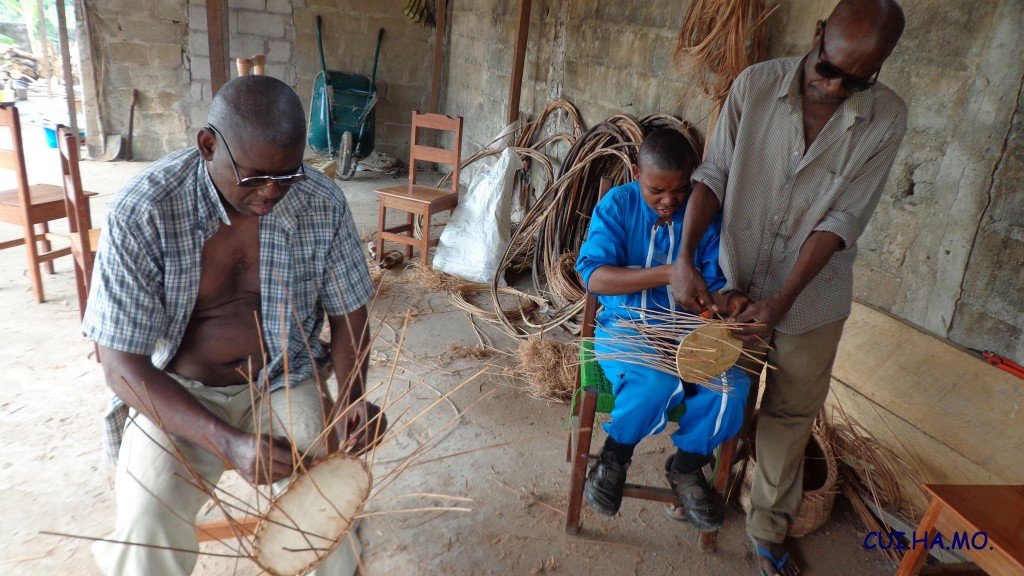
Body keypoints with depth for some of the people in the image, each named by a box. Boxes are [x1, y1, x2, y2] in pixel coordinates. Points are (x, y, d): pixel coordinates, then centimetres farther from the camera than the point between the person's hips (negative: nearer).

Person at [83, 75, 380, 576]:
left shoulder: (323, 204, -12)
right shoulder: (141, 212, -20)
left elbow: (348, 312, 0)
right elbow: (122, 366, -18)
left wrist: (351, 394, -19)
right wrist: (228, 441, -31)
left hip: (284, 383, 2)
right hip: (174, 396, -1)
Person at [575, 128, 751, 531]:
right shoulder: (617, 205, -6)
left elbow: (715, 281, 1)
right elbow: (592, 275, -18)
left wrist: (728, 300, -25)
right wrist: (666, 275, -30)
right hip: (626, 324, -3)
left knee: (732, 387, -25)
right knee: (658, 385, -34)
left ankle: (686, 467, 5)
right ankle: (615, 456, 0)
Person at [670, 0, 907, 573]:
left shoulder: (886, 118, -13)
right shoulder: (755, 85, -13)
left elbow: (842, 219, -15)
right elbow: (714, 175, -11)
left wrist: (780, 302, -23)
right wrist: (686, 259, -24)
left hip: (810, 295, 0)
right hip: (733, 279, 0)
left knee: (791, 415, 13)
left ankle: (769, 530, 34)